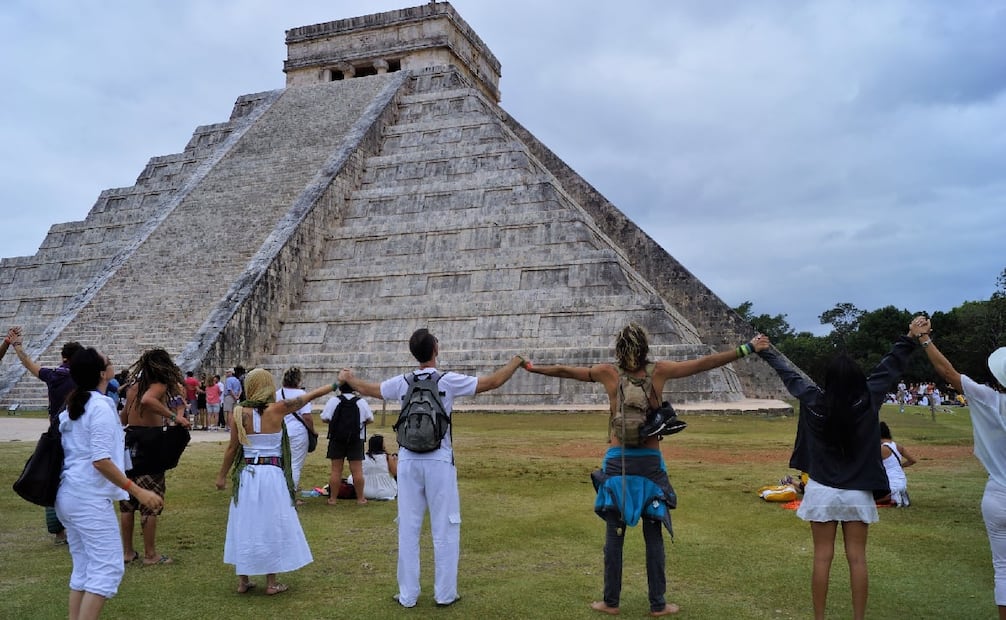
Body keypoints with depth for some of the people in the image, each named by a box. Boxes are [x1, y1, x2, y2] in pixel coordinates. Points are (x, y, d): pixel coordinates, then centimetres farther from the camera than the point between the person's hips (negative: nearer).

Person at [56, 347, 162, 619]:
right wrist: (137, 491, -22)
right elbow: (101, 460, -23)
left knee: (83, 568, 15)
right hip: (90, 498, -10)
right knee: (108, 568, -5)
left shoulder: (72, 406, 11)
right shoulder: (100, 407, -16)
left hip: (69, 495, 10)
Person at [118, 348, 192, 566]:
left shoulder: (133, 387, 9)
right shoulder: (159, 386, -12)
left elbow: (123, 419, 18)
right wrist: (175, 416, -31)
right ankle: (150, 554, 8)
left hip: (129, 443, 7)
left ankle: (128, 551, 23)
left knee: (128, 501, 14)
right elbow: (147, 400, -35)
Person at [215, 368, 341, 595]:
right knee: (272, 526, 8)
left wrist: (222, 475, 13)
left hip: (246, 474, 3)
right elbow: (308, 396, -1)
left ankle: (243, 580, 21)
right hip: (272, 474, -3)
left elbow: (232, 448, 1)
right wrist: (334, 385, 10)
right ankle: (271, 583, 14)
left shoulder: (239, 413, -4)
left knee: (245, 525, 13)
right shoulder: (277, 409, -10)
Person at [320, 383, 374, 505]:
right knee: (357, 470, 3)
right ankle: (360, 498, 9)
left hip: (337, 439, 0)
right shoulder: (361, 402, -3)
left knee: (336, 470, 5)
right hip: (356, 439, 0)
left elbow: (324, 418, -3)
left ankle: (333, 498, 10)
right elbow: (370, 419, 3)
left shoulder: (333, 401, -5)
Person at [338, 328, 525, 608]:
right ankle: (445, 593, 12)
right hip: (439, 461, -3)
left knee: (408, 529, 10)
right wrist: (516, 362, 17)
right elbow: (493, 382, 0)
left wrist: (347, 378, 40)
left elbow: (369, 389, 20)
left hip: (409, 461, 3)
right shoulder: (449, 381, -6)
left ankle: (408, 595, 17)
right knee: (445, 529, 7)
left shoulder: (402, 383, 3)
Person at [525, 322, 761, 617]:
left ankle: (611, 601, 16)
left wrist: (530, 367, 23)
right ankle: (658, 604, 16)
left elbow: (564, 370, 9)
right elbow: (704, 363, 1)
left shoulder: (608, 372, -1)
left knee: (614, 533, 7)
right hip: (650, 461, 0)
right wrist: (747, 349, 7)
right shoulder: (659, 370, -2)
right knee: (654, 535, 8)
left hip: (618, 460, 0)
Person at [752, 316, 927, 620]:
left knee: (822, 557, 5)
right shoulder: (868, 401, -10)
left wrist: (767, 352, 18)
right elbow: (889, 368, 1)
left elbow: (790, 375, 4)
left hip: (823, 491, 0)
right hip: (857, 493, 1)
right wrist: (910, 338, 13)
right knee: (857, 558, 6)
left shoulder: (814, 402, -11)